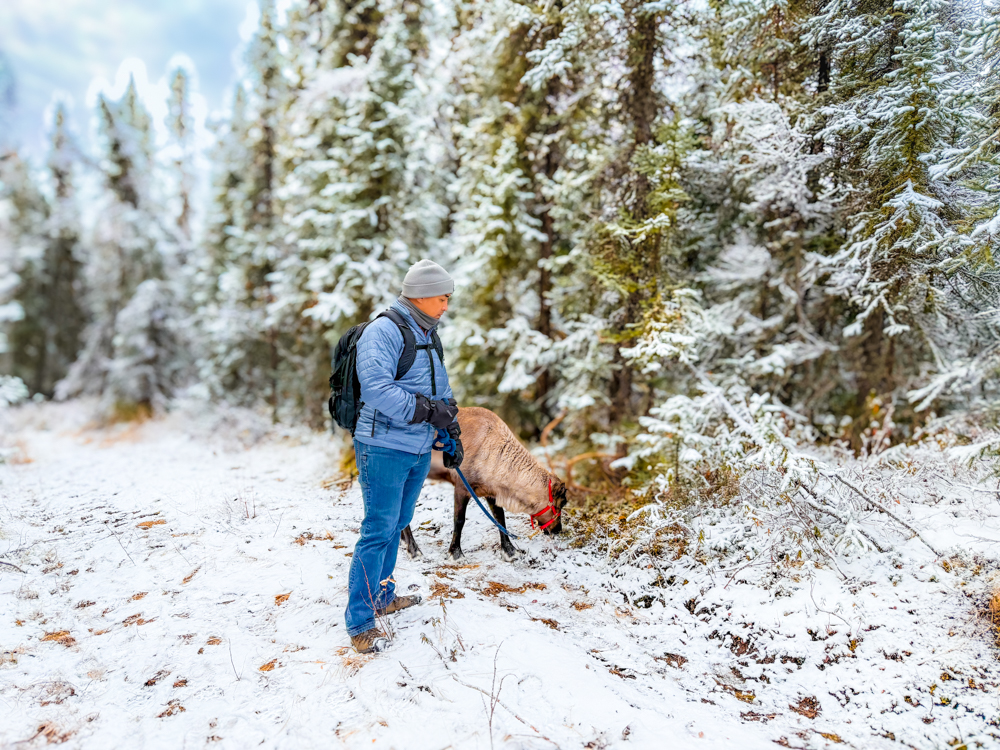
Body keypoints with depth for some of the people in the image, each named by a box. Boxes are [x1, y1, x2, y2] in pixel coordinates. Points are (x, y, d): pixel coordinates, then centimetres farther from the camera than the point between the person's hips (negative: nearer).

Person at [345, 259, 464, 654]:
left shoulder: (429, 338, 15)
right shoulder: (382, 332, -14)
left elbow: (442, 391, 23)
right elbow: (376, 388, -26)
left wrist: (452, 436, 20)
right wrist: (425, 410, -27)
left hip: (419, 450, 9)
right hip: (384, 448, -8)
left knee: (397, 525, 17)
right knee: (379, 531, -6)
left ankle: (382, 596, 33)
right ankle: (359, 622, 4)